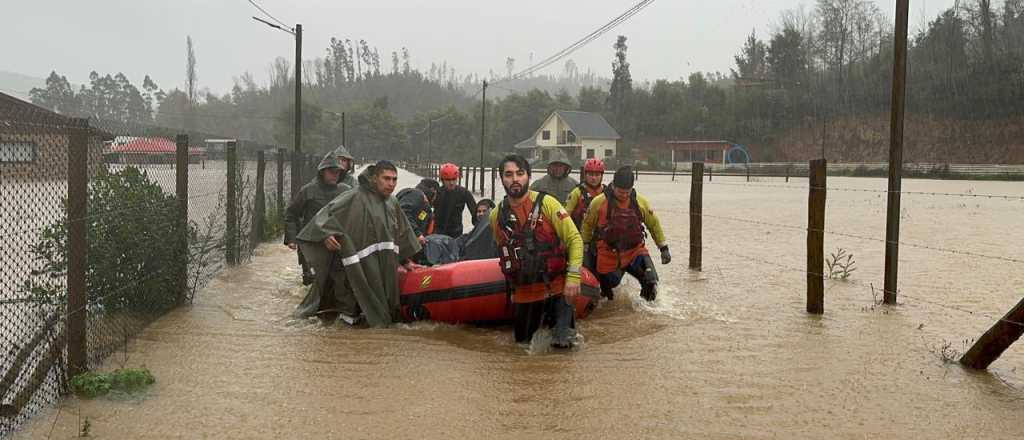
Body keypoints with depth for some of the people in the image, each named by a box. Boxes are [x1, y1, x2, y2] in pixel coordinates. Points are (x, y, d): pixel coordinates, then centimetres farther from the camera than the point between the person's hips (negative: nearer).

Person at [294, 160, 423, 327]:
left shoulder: (392, 203, 14)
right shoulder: (355, 198, -9)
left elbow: (402, 232, 25)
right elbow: (326, 214, -13)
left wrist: (405, 260, 27)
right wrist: (326, 234, -30)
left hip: (384, 268, 7)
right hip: (359, 267, -7)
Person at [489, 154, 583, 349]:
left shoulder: (546, 203, -11)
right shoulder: (496, 215, 1)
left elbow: (574, 239, -11)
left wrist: (573, 276, -19)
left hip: (556, 287, -4)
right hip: (523, 293, 4)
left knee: (561, 343, -6)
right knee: (522, 341, 16)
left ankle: (564, 326, 26)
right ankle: (543, 318, 43)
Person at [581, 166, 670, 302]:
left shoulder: (640, 202, -3)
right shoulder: (599, 202, -10)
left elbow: (654, 224, 9)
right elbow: (588, 224, 6)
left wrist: (664, 248, 8)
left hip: (635, 251, 1)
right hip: (608, 254, 0)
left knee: (651, 282, -18)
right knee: (608, 283, 13)